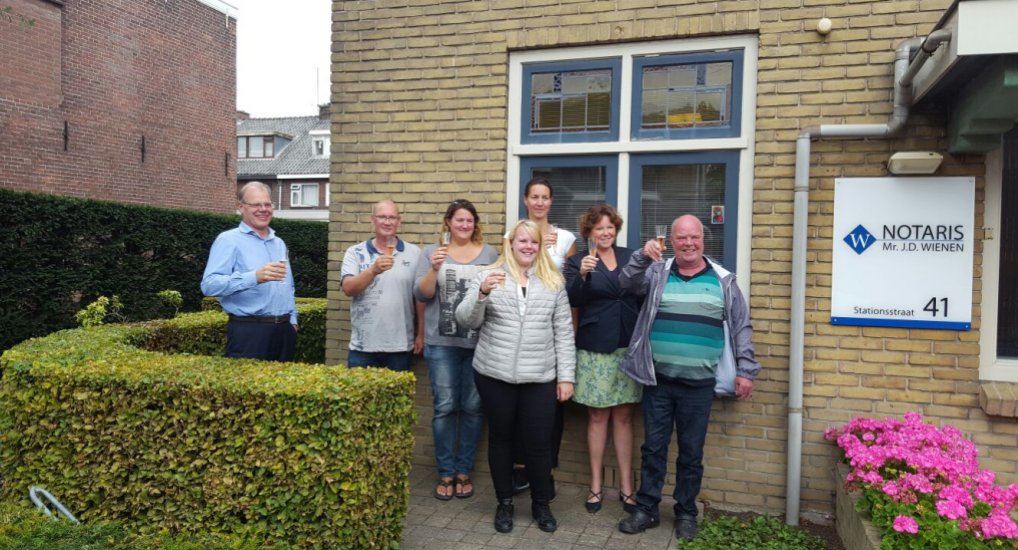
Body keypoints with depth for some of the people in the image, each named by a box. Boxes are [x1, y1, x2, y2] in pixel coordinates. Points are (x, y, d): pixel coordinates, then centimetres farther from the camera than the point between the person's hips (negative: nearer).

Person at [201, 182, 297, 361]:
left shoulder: (279, 243, 18)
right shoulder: (229, 240, -5)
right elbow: (209, 285, -18)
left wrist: (292, 319, 15)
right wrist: (255, 277, -29)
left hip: (284, 330, 7)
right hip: (248, 331, -6)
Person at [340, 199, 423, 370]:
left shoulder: (414, 253, 2)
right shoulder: (355, 252, 0)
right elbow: (348, 289, -12)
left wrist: (421, 334, 4)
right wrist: (373, 270, -28)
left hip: (401, 345, 1)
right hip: (363, 346, 0)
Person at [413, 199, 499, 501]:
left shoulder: (489, 254, 8)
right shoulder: (432, 252, 6)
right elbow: (421, 294, -1)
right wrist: (434, 268, -16)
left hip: (479, 343, 1)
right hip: (442, 343, -1)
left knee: (472, 407, 6)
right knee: (445, 407, 1)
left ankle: (464, 471, 19)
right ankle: (445, 473, 14)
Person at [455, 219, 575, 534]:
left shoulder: (553, 282, 6)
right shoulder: (488, 276, 3)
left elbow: (563, 332, 6)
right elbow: (466, 321, -2)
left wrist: (566, 376, 1)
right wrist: (482, 293, -20)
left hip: (540, 377, 0)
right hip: (494, 374, 0)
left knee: (539, 442, 4)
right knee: (501, 438, 11)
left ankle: (541, 504, 25)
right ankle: (504, 503, 28)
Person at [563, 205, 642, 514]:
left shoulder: (631, 257, 9)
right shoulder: (577, 261, 2)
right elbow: (572, 300, -12)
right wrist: (582, 274, -28)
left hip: (628, 346, 2)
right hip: (595, 348, -2)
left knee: (624, 416, 8)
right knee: (598, 416, 6)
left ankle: (626, 486, 18)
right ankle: (596, 485, 19)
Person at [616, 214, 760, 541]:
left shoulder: (723, 281, 4)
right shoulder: (657, 274, 6)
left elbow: (741, 328, 5)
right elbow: (627, 283, -9)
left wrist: (745, 370, 0)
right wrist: (642, 256, -26)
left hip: (699, 384, 0)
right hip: (658, 380, 1)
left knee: (691, 452, 10)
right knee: (653, 447, 9)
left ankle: (686, 513, 26)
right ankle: (646, 509, 22)